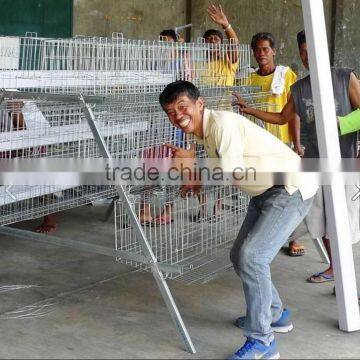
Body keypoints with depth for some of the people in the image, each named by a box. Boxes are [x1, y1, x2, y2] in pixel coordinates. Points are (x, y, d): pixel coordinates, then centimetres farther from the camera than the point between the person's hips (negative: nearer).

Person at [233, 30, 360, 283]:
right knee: (319, 218, 9)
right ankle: (334, 268, 25)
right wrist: (249, 110, 11)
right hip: (313, 162, 5)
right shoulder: (299, 89, 10)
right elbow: (282, 118, 20)